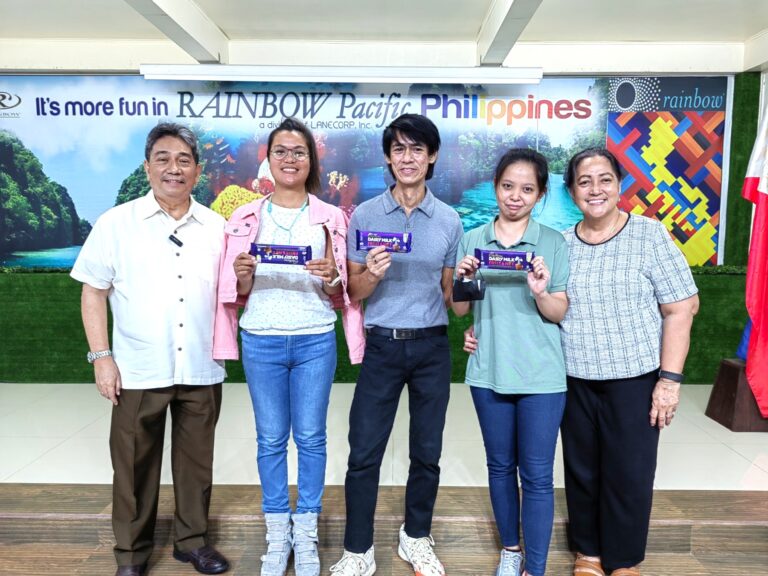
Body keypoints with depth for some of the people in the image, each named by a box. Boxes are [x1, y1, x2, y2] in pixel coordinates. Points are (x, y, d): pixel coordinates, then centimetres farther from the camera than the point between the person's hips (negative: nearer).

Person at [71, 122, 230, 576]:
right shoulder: (117, 222, -1)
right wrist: (101, 356, -7)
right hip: (138, 371, -2)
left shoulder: (216, 227, 5)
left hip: (202, 371, 2)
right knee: (135, 467, 11)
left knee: (196, 462, 14)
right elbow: (93, 291, -1)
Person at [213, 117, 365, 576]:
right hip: (261, 341, 1)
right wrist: (243, 274, -15)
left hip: (315, 341, 0)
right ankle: (278, 535, 27)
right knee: (271, 439, 10)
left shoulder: (330, 217, 3)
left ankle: (306, 535, 25)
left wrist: (331, 278, -17)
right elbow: (238, 293, 7)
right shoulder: (246, 217, 5)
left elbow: (339, 296, 5)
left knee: (311, 438, 8)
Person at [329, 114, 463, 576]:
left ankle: (417, 539, 34)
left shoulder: (449, 220, 3)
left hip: (433, 347, 2)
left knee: (427, 453, 13)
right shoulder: (365, 216, -1)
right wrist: (372, 274, -19)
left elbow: (450, 291, 9)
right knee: (364, 454, 3)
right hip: (383, 346, -1)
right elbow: (354, 292, 1)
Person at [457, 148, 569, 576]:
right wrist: (464, 281, -15)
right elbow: (460, 309, 5)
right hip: (488, 371, 2)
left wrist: (540, 291, -24)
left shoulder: (554, 243, -2)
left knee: (537, 474, 3)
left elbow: (560, 314, -4)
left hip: (542, 375, -2)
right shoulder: (473, 240, 3)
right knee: (500, 465, 16)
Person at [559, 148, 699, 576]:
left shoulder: (650, 235, -6)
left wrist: (670, 379, -12)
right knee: (581, 472, 14)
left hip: (635, 380, -3)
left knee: (628, 475, 7)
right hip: (574, 382, 3)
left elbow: (681, 308, -7)